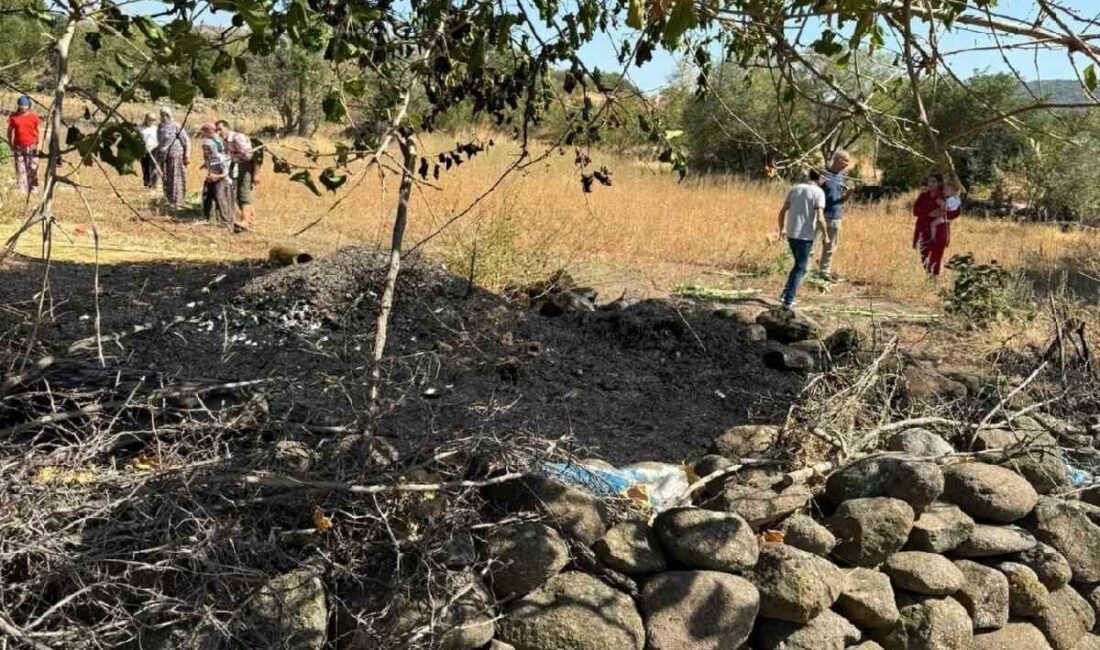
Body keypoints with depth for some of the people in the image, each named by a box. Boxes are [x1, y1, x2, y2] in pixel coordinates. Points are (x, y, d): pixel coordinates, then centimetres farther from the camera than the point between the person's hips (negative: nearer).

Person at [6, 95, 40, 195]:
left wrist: (37, 144, 3)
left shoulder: (33, 116, -1)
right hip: (18, 146, 1)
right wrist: (10, 144, 5)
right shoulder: (13, 116, 2)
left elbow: (37, 130, 5)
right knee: (20, 168, 6)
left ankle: (33, 189, 12)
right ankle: (22, 190, 13)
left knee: (32, 168, 2)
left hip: (31, 146, -1)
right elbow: (10, 130, 9)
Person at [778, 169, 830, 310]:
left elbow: (782, 211, 10)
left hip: (791, 234, 6)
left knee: (798, 265, 22)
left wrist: (782, 228, 24)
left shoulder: (795, 189, 7)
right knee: (800, 268, 4)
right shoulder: (818, 192, -8)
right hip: (805, 236, -5)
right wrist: (826, 236, -3)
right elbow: (820, 218, -15)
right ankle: (789, 300, 1)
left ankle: (786, 294, 18)